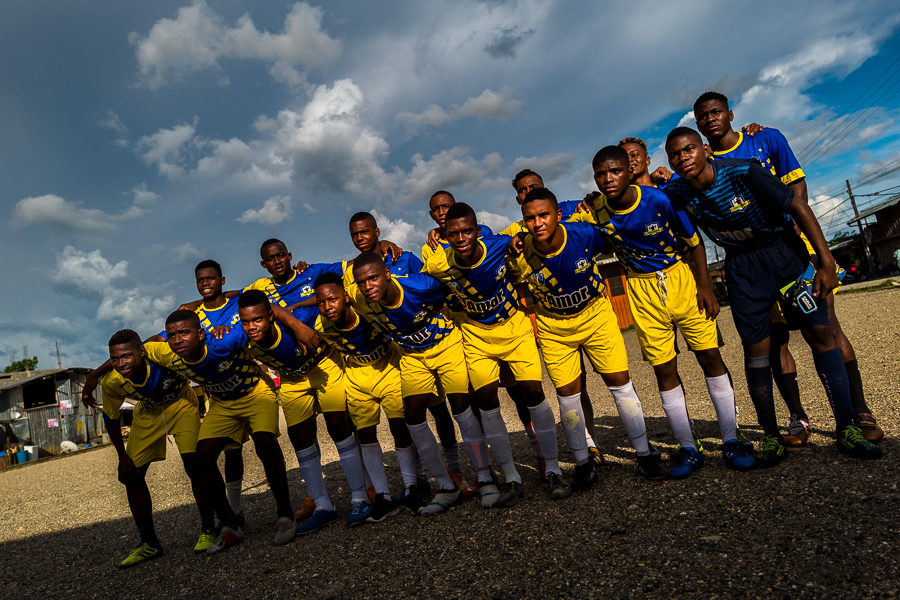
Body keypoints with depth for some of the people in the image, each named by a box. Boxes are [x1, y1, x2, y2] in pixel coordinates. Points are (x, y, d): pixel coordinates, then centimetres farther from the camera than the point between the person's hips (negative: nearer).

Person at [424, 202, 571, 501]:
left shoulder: (500, 245, -23)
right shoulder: (438, 265, -21)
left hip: (514, 325, -1)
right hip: (476, 334, 1)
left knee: (532, 392, -8)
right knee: (487, 399, -6)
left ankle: (553, 470, 10)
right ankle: (512, 478, 9)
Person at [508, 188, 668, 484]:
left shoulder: (585, 234, -22)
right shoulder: (521, 252, -23)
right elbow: (516, 285, -4)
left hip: (595, 315, 0)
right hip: (553, 327, 0)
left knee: (620, 382, 0)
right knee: (567, 393, 2)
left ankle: (644, 454, 16)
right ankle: (583, 463, 20)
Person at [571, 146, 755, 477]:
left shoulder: (659, 199, -19)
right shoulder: (594, 210, -12)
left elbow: (694, 242, -8)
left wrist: (704, 286, -9)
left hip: (681, 276, -1)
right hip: (642, 290, 2)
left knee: (710, 357, 0)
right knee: (664, 369, 4)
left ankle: (731, 442, 15)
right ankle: (689, 449, 17)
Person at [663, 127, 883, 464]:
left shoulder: (742, 172, -22)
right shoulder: (677, 193, -11)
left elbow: (797, 205, -17)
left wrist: (826, 262, -18)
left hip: (783, 250, -2)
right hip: (742, 266, 2)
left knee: (820, 333, -4)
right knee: (756, 348, 0)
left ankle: (846, 429, 8)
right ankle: (771, 437, 12)